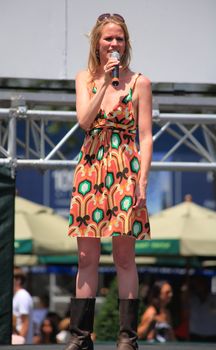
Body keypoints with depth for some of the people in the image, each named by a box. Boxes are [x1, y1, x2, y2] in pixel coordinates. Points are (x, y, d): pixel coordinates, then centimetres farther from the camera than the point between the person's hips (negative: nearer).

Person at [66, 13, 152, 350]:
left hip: (126, 171, -2)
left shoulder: (139, 83, 2)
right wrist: (105, 80, -10)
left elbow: (146, 136, -1)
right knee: (87, 257, 4)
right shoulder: (85, 79, 10)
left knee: (124, 256, -2)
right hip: (90, 170, 2)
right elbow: (84, 119, -7)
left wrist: (142, 181, -10)